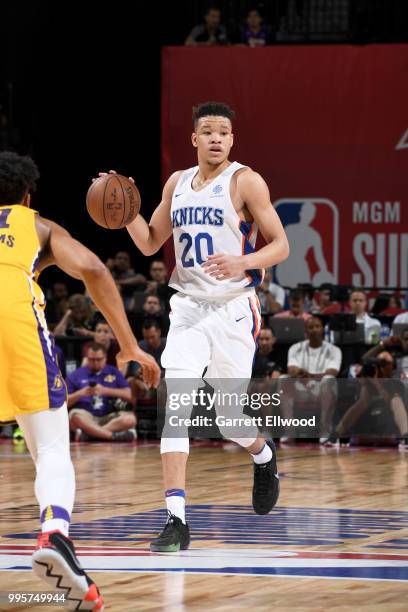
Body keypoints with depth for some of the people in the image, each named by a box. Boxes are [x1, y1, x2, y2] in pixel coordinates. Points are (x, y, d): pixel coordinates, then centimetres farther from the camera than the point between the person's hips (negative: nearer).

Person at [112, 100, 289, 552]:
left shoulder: (246, 182, -6)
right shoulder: (177, 183, 10)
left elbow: (280, 245, -7)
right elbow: (149, 244, 17)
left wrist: (243, 262, -25)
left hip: (233, 309, -4)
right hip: (188, 307, 4)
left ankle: (263, 456, 39)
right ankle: (176, 521, -15)